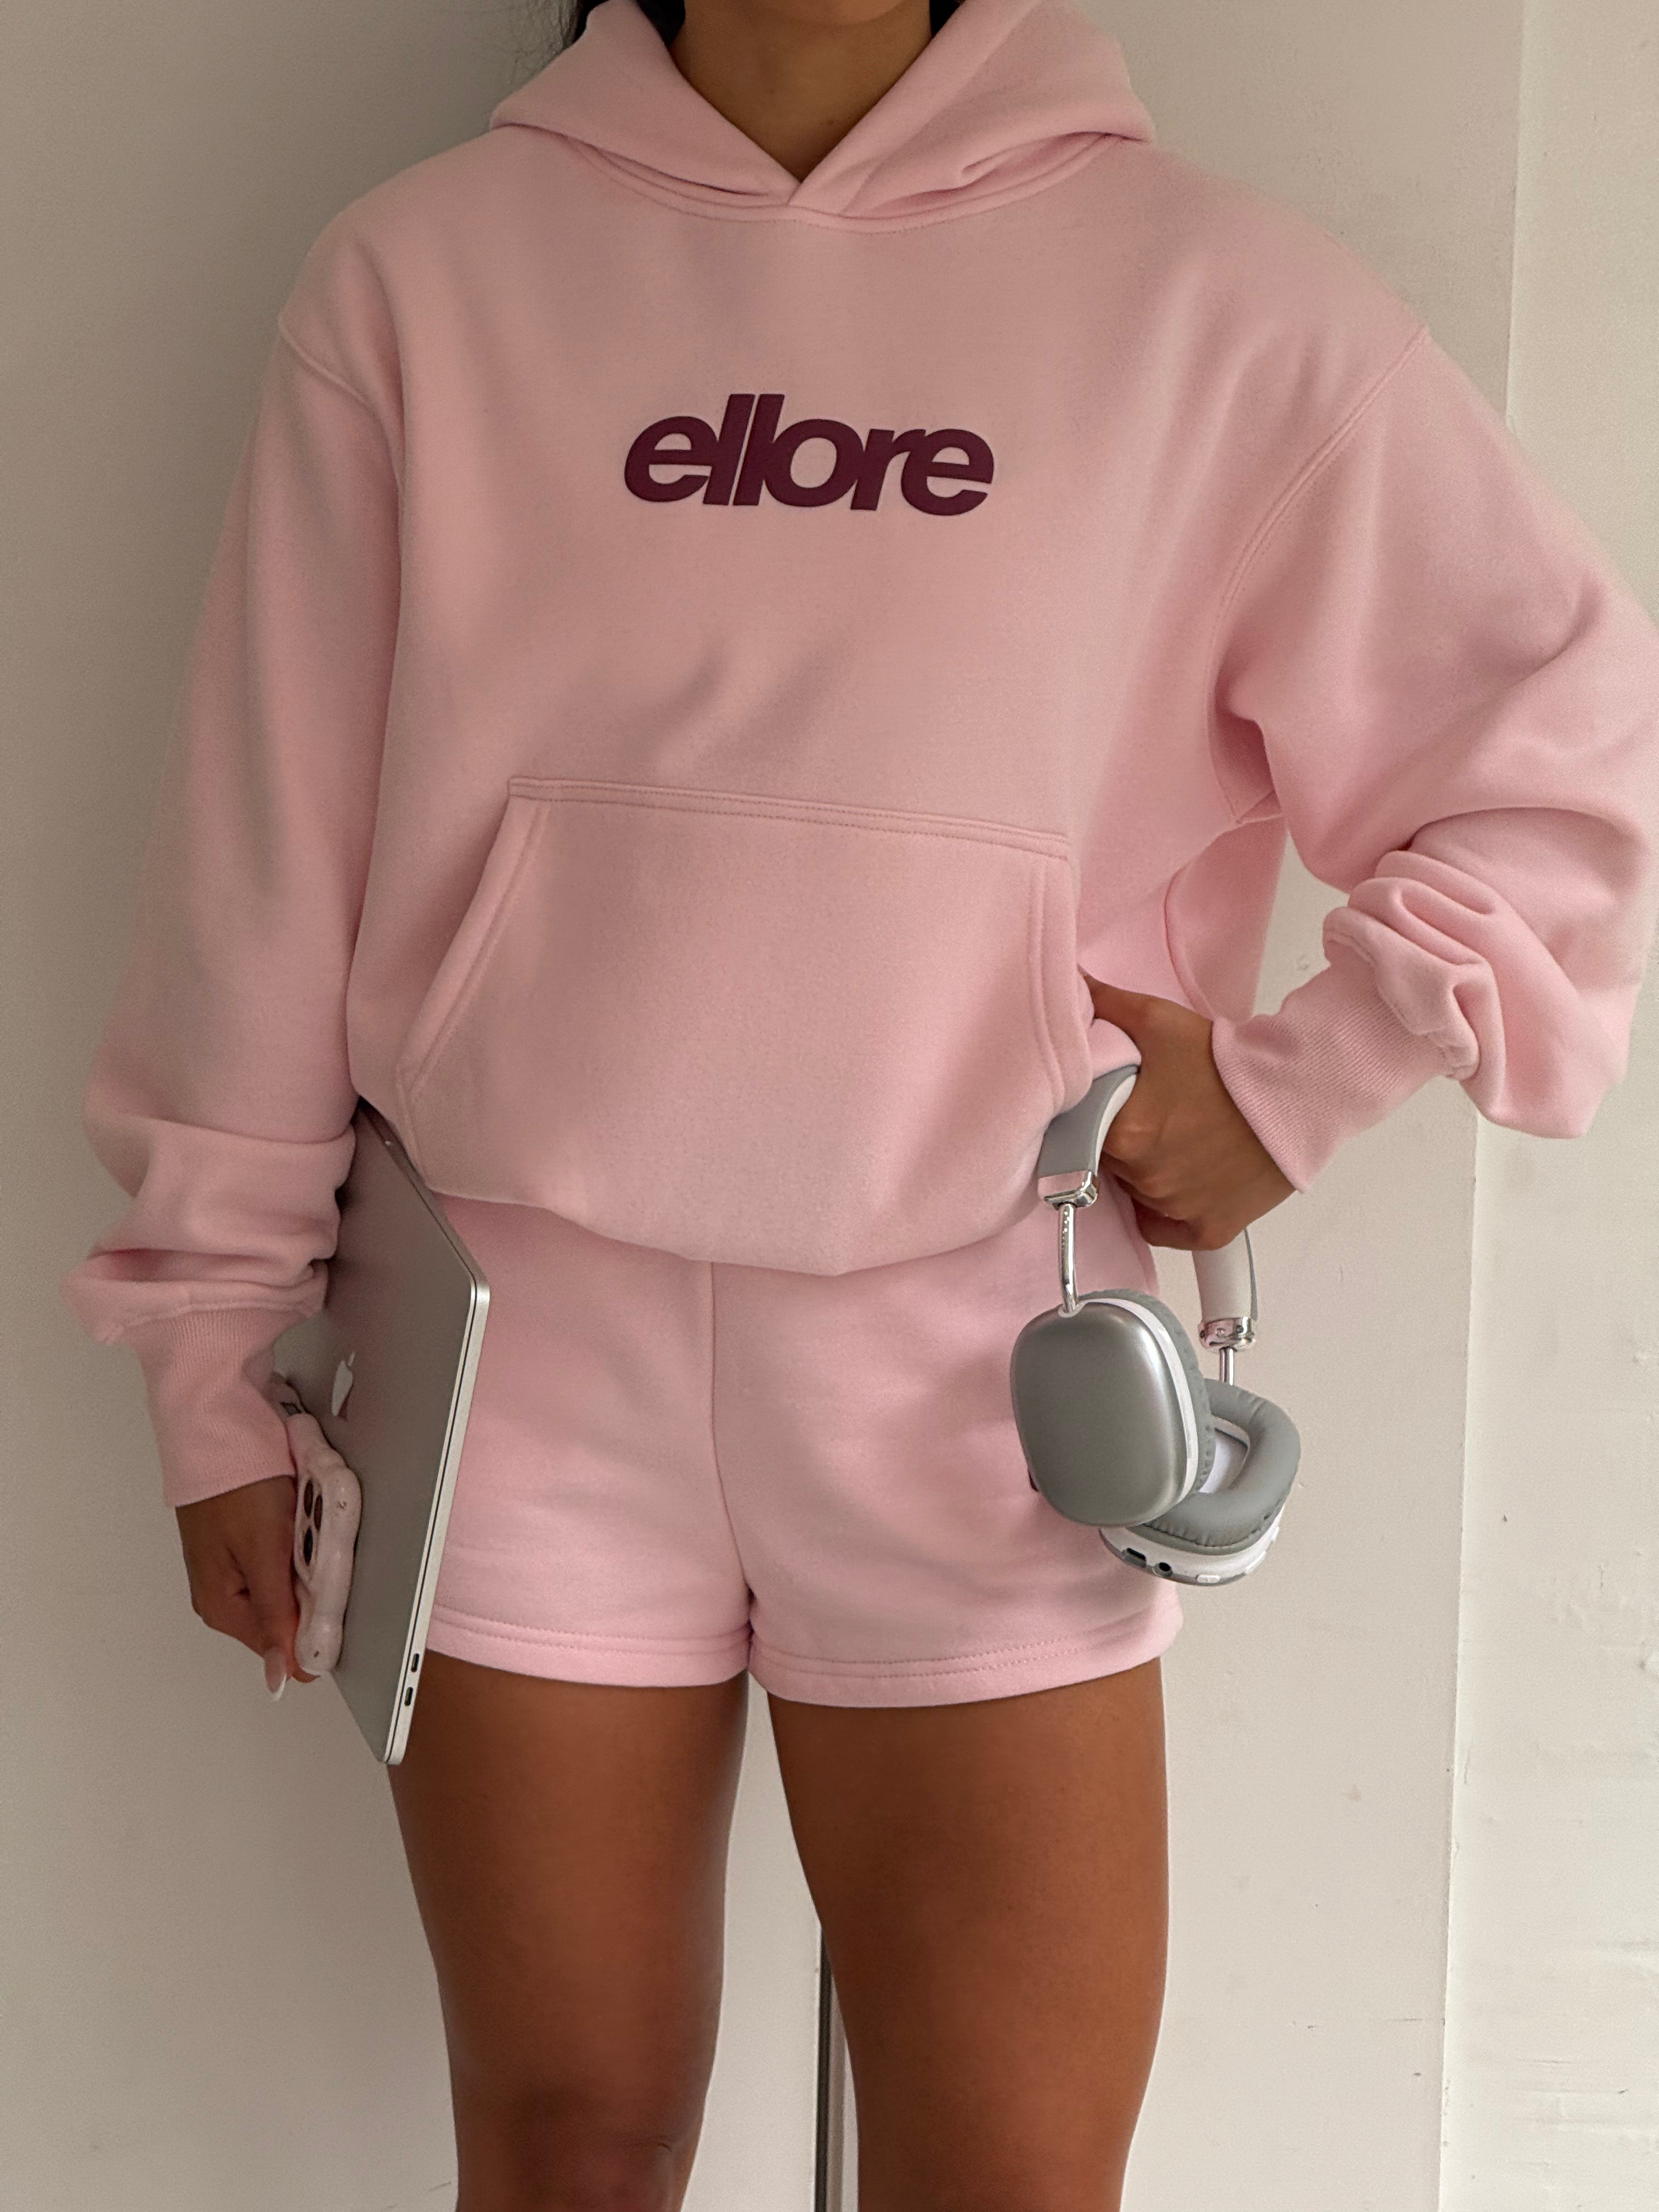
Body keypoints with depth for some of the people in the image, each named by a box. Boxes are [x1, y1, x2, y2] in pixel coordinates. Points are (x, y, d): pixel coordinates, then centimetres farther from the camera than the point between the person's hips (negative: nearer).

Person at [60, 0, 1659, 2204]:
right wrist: (220, 1359, 6)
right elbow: (269, 857, 4)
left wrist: (1297, 1084, -2)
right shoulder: (430, 271, 1)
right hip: (533, 1360, 1)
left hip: (976, 1382, 0)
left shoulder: (1205, 296, -2)